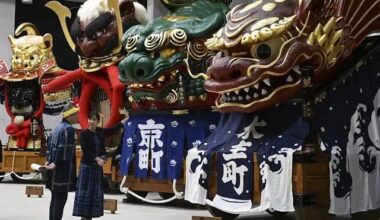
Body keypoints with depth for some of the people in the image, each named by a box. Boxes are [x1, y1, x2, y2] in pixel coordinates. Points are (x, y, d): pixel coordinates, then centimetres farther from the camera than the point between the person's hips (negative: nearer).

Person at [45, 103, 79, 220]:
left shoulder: (58, 127, 14)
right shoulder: (68, 128, -13)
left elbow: (50, 144, 17)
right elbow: (63, 148, -19)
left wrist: (48, 160, 14)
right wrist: (56, 163, -13)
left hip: (56, 168, 9)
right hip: (63, 168, -9)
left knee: (55, 198, 13)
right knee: (61, 198, -5)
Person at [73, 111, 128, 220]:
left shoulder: (100, 131, 6)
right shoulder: (84, 133, -8)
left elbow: (114, 129, 17)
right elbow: (85, 150, -15)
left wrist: (127, 118, 19)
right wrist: (97, 159, -20)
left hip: (97, 166, 6)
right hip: (87, 165, -6)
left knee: (95, 191, 7)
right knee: (85, 190, -5)